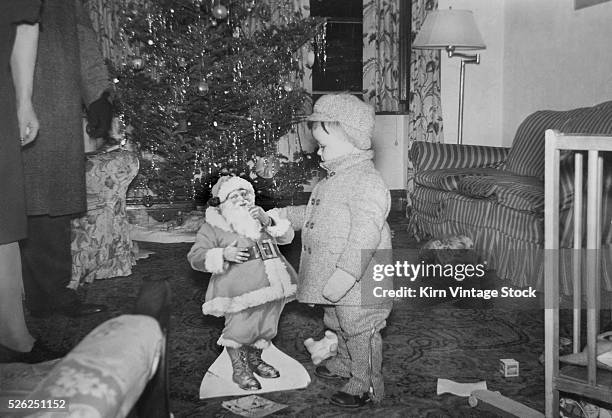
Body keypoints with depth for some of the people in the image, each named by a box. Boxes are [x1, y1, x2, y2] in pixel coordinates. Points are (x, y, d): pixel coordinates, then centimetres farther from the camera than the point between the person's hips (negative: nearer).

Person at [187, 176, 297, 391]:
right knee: (240, 328, -4)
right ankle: (239, 369, 18)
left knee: (266, 326, 16)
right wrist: (223, 255, -22)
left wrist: (269, 221, -10)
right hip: (241, 291, -5)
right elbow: (196, 257, -6)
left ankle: (254, 359, 39)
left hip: (273, 284, 6)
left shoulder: (260, 217, 16)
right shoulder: (213, 227, 0)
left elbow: (287, 235, 9)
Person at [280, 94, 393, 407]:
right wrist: (283, 216, 21)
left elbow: (365, 235, -32)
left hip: (357, 279, -10)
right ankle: (345, 363, 48)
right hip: (333, 274, 11)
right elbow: (316, 215, 25)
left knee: (360, 330, 3)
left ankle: (367, 384, 19)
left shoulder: (367, 183, -25)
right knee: (339, 324, 27)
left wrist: (344, 275, -35)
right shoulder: (336, 179, 10)